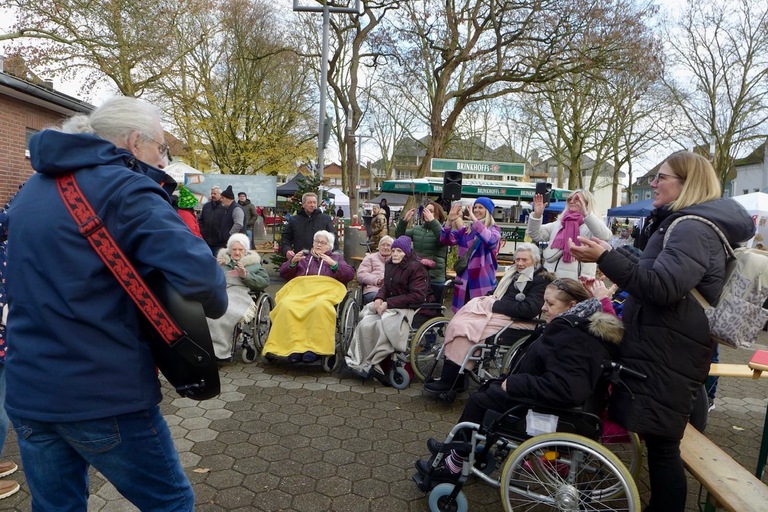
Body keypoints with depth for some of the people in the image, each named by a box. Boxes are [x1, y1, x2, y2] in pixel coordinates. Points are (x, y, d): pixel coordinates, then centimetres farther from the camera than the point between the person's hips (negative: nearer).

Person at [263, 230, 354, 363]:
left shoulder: (336, 258, 28)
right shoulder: (303, 256, 34)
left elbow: (349, 274, 10)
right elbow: (283, 273, 24)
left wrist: (333, 264, -6)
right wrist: (293, 262, 4)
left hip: (325, 290, -2)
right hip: (300, 289, 2)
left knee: (320, 306, -40)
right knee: (286, 305, -33)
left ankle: (314, 348, -38)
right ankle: (294, 346, -35)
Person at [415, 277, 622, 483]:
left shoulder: (574, 340, -30)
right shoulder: (581, 326, 0)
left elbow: (565, 389, -37)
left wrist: (514, 383, -29)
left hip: (550, 409, -10)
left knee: (478, 401, -2)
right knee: (487, 388, 14)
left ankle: (454, 465, 16)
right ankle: (456, 449, 23)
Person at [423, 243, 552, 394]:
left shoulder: (541, 280, -6)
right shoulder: (514, 273, 18)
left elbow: (529, 309, -19)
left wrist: (495, 305, -18)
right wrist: (489, 299, -1)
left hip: (515, 321, -8)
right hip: (498, 312, 8)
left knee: (465, 329, -23)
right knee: (458, 324, -13)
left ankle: (450, 382, -13)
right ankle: (450, 376, -12)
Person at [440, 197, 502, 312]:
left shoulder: (493, 229, 1)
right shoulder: (465, 230, 12)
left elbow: (491, 240, -23)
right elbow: (445, 240, 1)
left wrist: (474, 219, -26)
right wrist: (450, 220, -13)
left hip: (483, 280, -4)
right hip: (464, 279, 4)